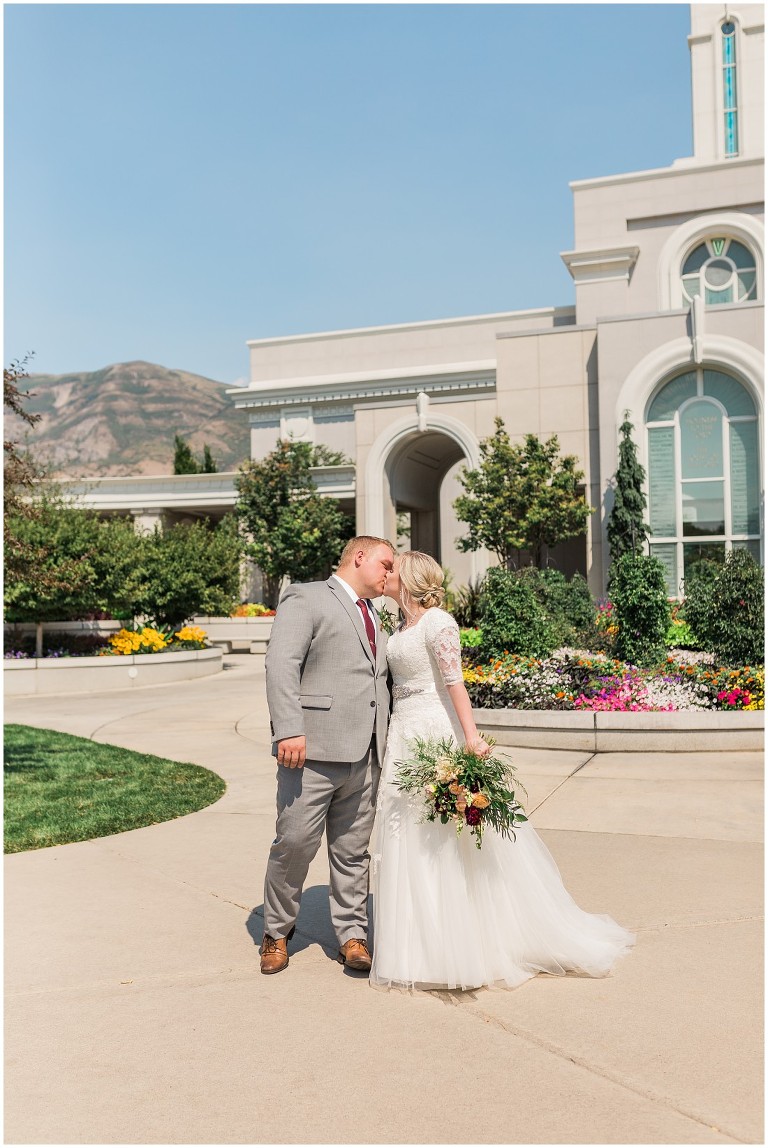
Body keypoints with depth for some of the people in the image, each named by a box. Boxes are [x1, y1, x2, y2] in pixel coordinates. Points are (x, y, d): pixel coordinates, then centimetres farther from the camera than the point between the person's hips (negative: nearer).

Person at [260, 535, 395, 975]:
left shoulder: (375, 618, 25)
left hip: (365, 756, 7)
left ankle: (353, 935, 22)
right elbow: (282, 664, -13)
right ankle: (277, 933, 19)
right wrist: (289, 729, -22)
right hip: (312, 749, -7)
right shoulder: (306, 598, -1)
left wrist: (388, 744, 18)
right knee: (296, 843, -1)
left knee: (353, 851, 10)